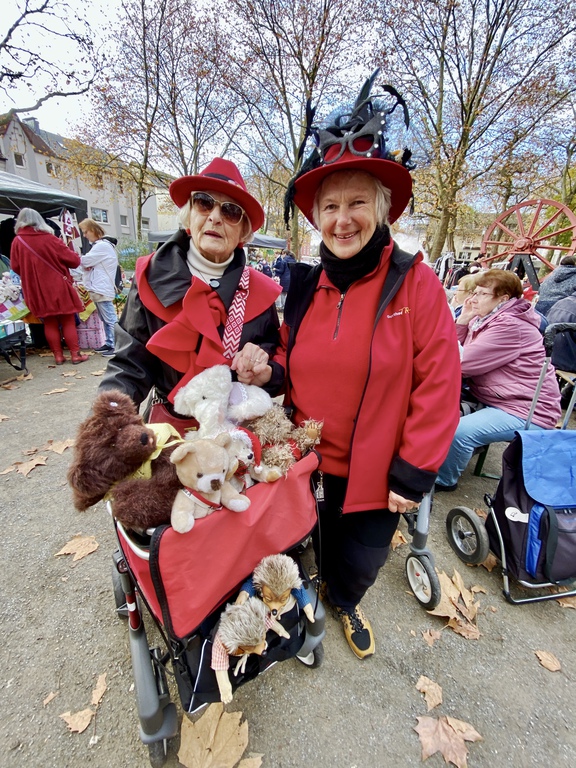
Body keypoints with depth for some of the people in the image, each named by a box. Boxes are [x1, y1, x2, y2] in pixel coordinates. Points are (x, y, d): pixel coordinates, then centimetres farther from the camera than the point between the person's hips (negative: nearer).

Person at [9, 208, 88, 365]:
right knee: (68, 322, 5)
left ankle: (58, 356, 13)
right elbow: (73, 260, -5)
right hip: (59, 287, -2)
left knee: (49, 323, 10)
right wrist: (76, 257, 18)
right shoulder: (49, 238, -7)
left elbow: (15, 267, 5)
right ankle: (75, 354, 6)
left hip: (37, 291, 2)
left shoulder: (17, 241, -1)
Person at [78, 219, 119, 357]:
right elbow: (90, 263, 22)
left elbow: (85, 260, -12)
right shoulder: (98, 245, 21)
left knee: (110, 319, -9)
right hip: (98, 288, 10)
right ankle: (109, 343, 19)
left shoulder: (102, 246, -11)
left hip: (102, 289, -10)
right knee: (105, 319, 13)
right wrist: (86, 266, 0)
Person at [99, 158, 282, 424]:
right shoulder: (153, 277, -9)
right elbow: (130, 366, -9)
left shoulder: (259, 290, -6)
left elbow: (278, 369, 1)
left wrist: (261, 368, -20)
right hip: (169, 427, 0)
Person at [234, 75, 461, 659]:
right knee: (307, 545, 25)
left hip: (375, 471, -2)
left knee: (360, 561, 22)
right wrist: (268, 370, -13)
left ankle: (344, 604, 59)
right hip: (306, 460, 3)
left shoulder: (415, 282, -12)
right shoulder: (303, 284, -2)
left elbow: (438, 385, -12)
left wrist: (414, 472, -11)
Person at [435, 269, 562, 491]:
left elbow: (462, 363, -24)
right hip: (492, 400, 10)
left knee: (458, 431, -28)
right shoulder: (483, 319, 9)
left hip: (526, 412, -9)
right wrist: (463, 319, -6)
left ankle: (444, 480, -1)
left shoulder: (510, 326, -21)